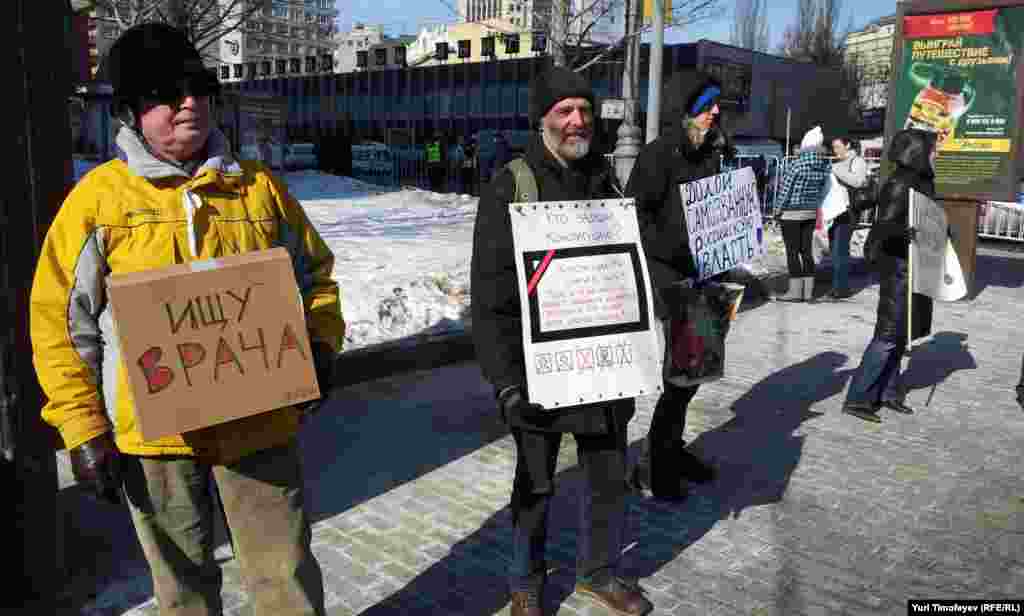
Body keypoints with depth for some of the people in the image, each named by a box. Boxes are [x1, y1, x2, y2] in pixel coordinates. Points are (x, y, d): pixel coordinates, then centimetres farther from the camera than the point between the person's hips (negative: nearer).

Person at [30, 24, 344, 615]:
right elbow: (59, 318, 0)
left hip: (260, 423, 1)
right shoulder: (99, 195, -1)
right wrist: (84, 429, -4)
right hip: (152, 431, 0)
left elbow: (316, 274, 12)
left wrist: (319, 346, -5)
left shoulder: (259, 186, 4)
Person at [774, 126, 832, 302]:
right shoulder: (825, 165, -2)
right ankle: (808, 291, 12)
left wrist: (779, 208, 0)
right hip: (811, 212, 6)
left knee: (792, 251, -1)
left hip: (791, 212, -6)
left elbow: (785, 189, -12)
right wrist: (814, 205, 18)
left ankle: (795, 291, -1)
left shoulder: (796, 164, -17)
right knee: (806, 250, 10)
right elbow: (823, 188, 6)